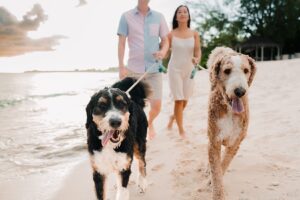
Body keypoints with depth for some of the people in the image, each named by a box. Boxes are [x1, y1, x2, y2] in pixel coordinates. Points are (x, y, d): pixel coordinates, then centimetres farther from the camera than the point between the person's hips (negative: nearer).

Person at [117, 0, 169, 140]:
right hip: (134, 69, -1)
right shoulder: (126, 17, 2)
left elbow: (166, 41, 8)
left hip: (154, 69, 2)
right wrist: (121, 67, -6)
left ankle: (150, 123, 36)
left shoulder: (159, 17, 7)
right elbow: (121, 43, 1)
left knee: (156, 107, 2)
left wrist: (163, 52, -14)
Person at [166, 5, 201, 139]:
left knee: (185, 101, 10)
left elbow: (198, 51, -5)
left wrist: (197, 59, -25)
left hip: (189, 70, 3)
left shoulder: (194, 34, 1)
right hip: (175, 69, -3)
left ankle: (173, 117, 40)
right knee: (178, 100, -6)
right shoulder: (171, 34, -3)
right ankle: (181, 130, 5)